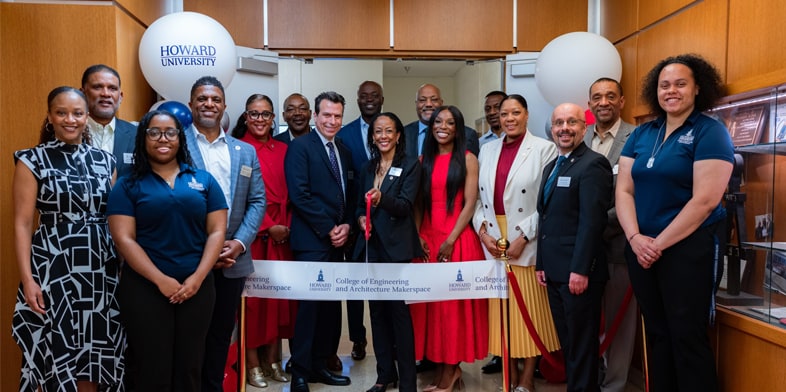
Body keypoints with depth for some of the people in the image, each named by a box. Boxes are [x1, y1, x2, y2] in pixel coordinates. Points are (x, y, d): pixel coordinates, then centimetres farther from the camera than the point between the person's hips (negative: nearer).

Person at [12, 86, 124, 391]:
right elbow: (22, 224, -5)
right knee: (53, 356, 5)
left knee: (92, 353, 11)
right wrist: (27, 279, -12)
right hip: (53, 269, -3)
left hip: (100, 269, 3)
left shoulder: (104, 160, 8)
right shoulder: (32, 160, -2)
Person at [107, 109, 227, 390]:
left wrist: (198, 277, -10)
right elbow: (124, 239, -7)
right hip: (144, 287, -2)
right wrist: (161, 280, -15)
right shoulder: (128, 185, 1)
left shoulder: (203, 180, 6)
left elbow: (217, 231, 1)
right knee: (153, 369, 8)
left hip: (197, 286, 2)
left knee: (189, 368, 12)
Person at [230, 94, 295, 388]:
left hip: (281, 235, 5)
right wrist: (268, 226, -12)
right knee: (252, 295, 1)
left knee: (278, 294, 8)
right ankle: (252, 363, 12)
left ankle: (273, 359, 19)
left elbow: (289, 194, 12)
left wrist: (286, 225, -2)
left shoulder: (283, 150, 12)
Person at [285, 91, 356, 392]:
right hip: (312, 241, -7)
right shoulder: (300, 146, -6)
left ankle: (320, 365, 23)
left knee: (332, 306, 10)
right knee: (310, 305, -3)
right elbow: (299, 194, -15)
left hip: (337, 241, 7)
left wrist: (346, 226, 0)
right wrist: (329, 229, -13)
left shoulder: (344, 151, 16)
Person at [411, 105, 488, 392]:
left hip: (458, 240, -4)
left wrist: (451, 240, -14)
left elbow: (470, 204, -7)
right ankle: (440, 368, 18)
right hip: (427, 240, 4)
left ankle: (451, 369, 14)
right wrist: (418, 236, -3)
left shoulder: (467, 159, 0)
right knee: (430, 302, 6)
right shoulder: (424, 160, 12)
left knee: (454, 302, 1)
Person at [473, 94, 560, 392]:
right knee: (502, 311, 10)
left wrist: (523, 237, -14)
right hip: (493, 241, 4)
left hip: (527, 242, -4)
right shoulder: (487, 150, 11)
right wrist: (482, 230, -3)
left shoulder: (544, 149, -5)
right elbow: (478, 197, 10)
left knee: (530, 310, 5)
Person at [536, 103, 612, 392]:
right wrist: (541, 264, 14)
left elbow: (591, 221, -19)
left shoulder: (592, 164, -11)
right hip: (554, 271, 9)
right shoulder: (551, 167, 17)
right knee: (567, 343, 17)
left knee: (582, 344, 4)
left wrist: (580, 270, -22)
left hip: (578, 272, -8)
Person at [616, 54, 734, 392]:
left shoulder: (710, 132, -7)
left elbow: (705, 200, -16)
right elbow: (624, 190, 3)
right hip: (641, 250, 5)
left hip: (689, 249, -5)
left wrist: (660, 243, -15)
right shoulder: (641, 134, 9)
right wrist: (635, 238, -11)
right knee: (657, 334, 14)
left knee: (687, 337, 2)